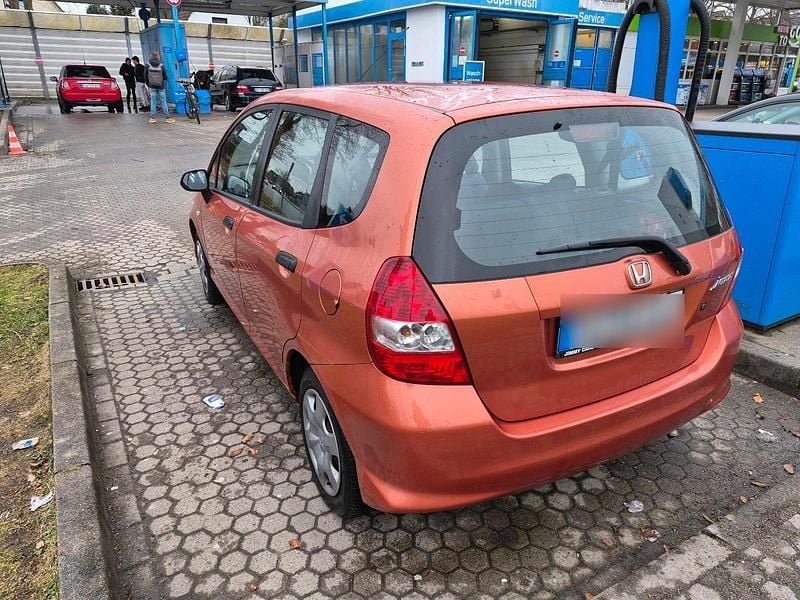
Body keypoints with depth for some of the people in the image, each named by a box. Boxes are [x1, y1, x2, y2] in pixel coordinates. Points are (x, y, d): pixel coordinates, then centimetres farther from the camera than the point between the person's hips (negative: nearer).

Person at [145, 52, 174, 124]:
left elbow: (145, 76, 1)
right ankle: (168, 117, 2)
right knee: (163, 101, 4)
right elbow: (165, 77, -3)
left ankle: (153, 118, 6)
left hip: (152, 86, 1)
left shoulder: (148, 65, -5)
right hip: (161, 86, -1)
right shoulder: (161, 65, -9)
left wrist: (148, 84, 16)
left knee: (153, 102, 6)